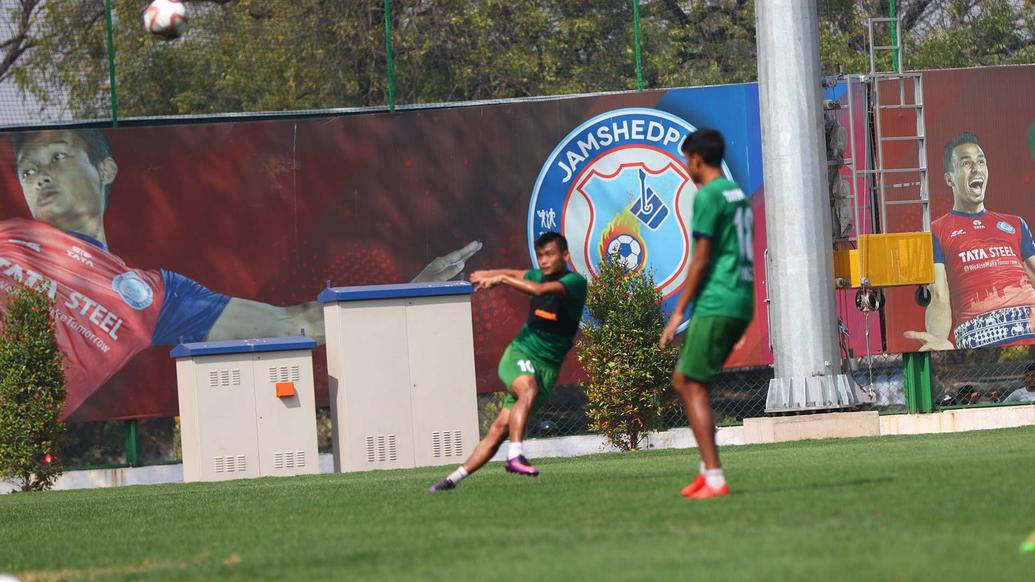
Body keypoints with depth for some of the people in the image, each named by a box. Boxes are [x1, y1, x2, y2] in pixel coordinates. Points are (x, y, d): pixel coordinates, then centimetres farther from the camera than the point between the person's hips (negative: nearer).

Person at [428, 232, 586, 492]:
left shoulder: (575, 282, -9)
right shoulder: (539, 276, 7)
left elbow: (540, 290, -28)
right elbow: (514, 275, 32)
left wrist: (501, 278, -22)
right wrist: (490, 275, 18)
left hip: (547, 368, -2)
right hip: (519, 353, 2)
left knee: (500, 428, -6)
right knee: (528, 390, -34)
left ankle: (454, 478, 2)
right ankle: (515, 456, -46)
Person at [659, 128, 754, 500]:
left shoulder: (708, 196, -10)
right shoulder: (738, 194, 18)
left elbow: (701, 260, -14)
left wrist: (679, 312, -10)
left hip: (715, 303, -9)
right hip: (742, 303, 9)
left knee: (694, 387, -5)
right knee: (683, 380, 15)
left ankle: (715, 479, -10)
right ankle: (708, 468, 10)